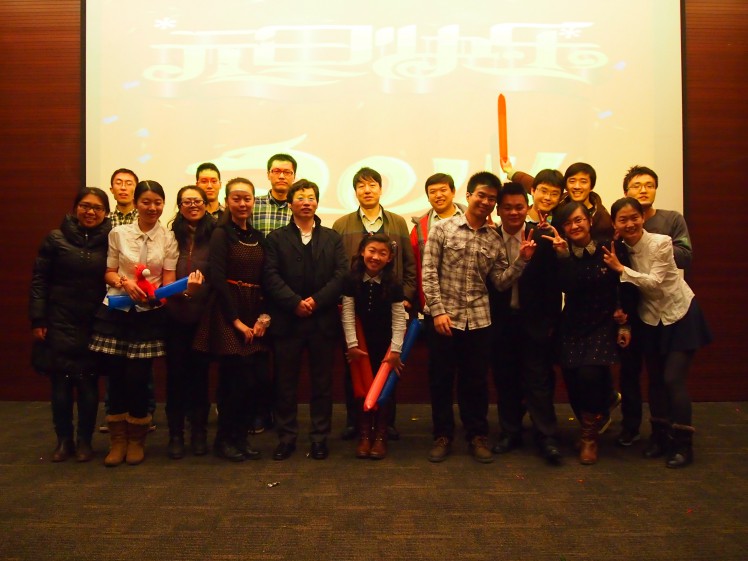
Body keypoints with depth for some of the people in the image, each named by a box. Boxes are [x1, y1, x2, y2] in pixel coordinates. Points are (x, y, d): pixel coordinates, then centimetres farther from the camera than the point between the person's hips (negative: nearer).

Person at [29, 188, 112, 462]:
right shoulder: (56, 238, 1)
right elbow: (39, 280, 1)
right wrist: (38, 320, -4)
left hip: (95, 323, 0)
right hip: (60, 321, 0)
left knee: (88, 383, 3)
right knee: (60, 382, 4)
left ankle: (84, 441, 19)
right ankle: (64, 440, 21)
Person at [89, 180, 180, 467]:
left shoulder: (168, 238, 2)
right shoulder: (118, 233, 4)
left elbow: (169, 278, 0)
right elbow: (109, 273, 5)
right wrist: (125, 282, -16)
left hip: (150, 313, -1)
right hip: (117, 310, 1)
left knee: (138, 377, -2)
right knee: (116, 375, 4)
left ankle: (136, 439, 20)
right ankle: (117, 440, 21)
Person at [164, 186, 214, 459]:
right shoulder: (171, 235, 2)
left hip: (203, 314, 0)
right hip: (175, 314, 1)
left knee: (200, 372, 9)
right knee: (176, 373, 6)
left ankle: (199, 433, 22)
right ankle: (175, 434, 18)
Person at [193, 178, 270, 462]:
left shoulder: (257, 237, 13)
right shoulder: (221, 234, -5)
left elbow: (264, 280, 10)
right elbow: (217, 278, -12)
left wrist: (263, 316, -3)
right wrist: (236, 320, -13)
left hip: (254, 312, 6)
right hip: (227, 312, -6)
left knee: (251, 378, 6)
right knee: (235, 378, -3)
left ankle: (241, 437, 21)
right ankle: (224, 439, 14)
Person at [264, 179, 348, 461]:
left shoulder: (332, 237, 12)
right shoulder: (276, 238, 8)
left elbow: (341, 274, 0)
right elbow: (271, 276, -3)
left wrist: (316, 300, -12)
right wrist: (295, 303, -14)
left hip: (323, 320, 1)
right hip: (287, 320, -1)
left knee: (322, 381, 7)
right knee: (285, 382, 5)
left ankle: (320, 437, 18)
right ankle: (286, 436, 18)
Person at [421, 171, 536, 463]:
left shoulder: (495, 239, 7)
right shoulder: (442, 228, -2)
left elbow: (500, 281, 3)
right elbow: (429, 273, -6)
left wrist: (521, 260, -11)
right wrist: (438, 311, -13)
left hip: (478, 319, 3)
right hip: (443, 317, -2)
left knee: (476, 381, 10)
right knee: (440, 379, 7)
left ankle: (478, 435, 26)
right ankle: (443, 436, 22)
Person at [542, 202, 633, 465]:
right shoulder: (562, 253, -2)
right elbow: (568, 287, -19)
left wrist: (624, 324, 1)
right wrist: (562, 255, -28)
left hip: (603, 324, -2)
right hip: (572, 326, 2)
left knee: (590, 375, -17)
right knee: (573, 380, -3)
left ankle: (590, 436, 4)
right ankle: (599, 415, 28)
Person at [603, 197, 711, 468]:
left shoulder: (660, 243, -19)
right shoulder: (619, 249, -5)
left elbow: (654, 282, -23)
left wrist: (620, 268, -24)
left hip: (680, 315, -4)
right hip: (650, 319, 5)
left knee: (673, 379, -9)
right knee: (655, 379, 10)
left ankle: (683, 445, 4)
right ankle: (659, 437, 25)